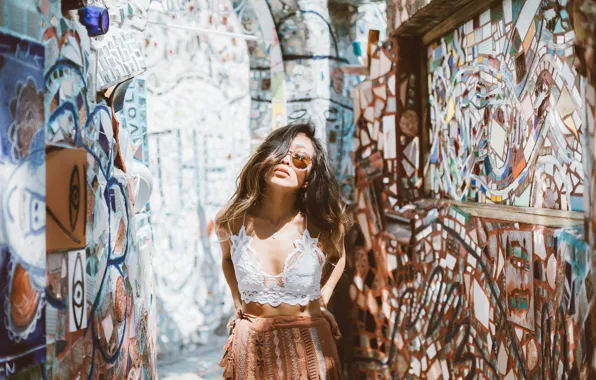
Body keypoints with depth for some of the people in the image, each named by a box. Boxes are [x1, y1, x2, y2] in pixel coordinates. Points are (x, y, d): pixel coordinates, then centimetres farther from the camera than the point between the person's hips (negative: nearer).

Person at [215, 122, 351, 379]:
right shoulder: (231, 220, -9)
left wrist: (322, 299, 1)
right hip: (251, 348, 1)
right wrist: (237, 300, 3)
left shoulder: (323, 224, -12)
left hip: (309, 347, -1)